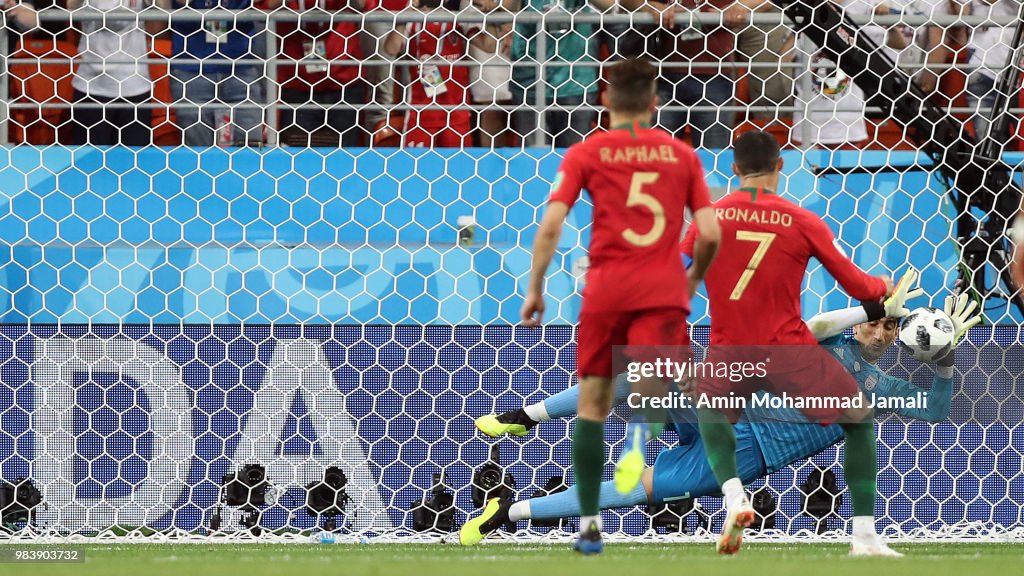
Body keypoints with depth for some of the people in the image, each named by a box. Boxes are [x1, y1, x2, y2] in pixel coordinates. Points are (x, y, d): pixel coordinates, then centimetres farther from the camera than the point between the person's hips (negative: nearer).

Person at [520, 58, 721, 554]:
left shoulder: (586, 154, 6)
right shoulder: (682, 155, 11)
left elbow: (550, 225, -5)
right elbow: (710, 234, 4)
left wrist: (535, 288, 3)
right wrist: (693, 279, 21)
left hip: (606, 289, 0)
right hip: (664, 290, 0)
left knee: (593, 401, 13)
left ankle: (590, 525, 15)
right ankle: (643, 429, -51)